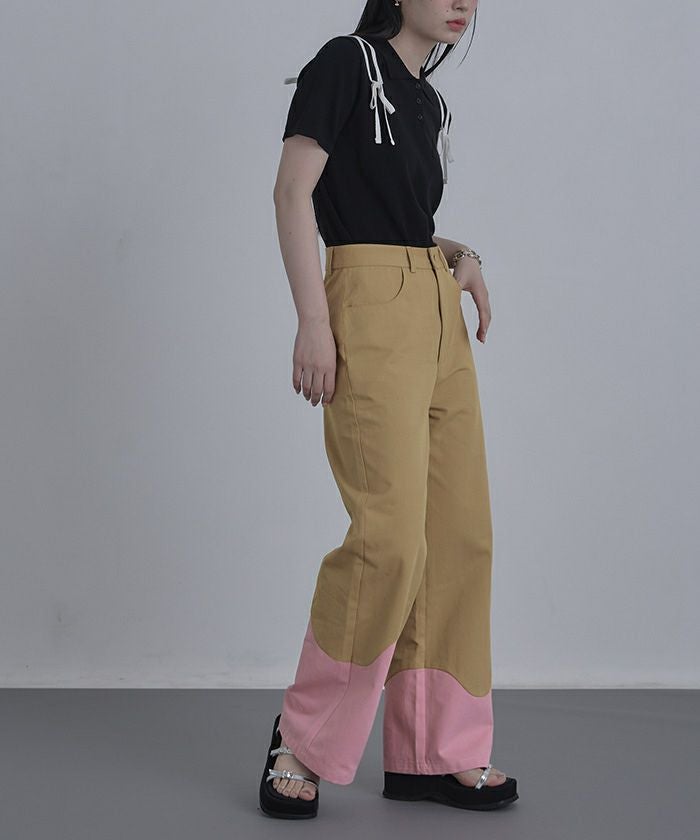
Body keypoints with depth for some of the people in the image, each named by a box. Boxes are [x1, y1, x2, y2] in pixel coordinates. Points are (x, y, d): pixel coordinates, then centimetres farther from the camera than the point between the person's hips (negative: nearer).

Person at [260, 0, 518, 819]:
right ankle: (303, 740, 0)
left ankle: (435, 752, 11)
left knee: (460, 535, 3)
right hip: (371, 305, -8)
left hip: (440, 312, 8)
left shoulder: (430, 102, 21)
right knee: (391, 534, -15)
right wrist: (312, 319, -16)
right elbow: (294, 190, -8)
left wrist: (459, 255, 6)